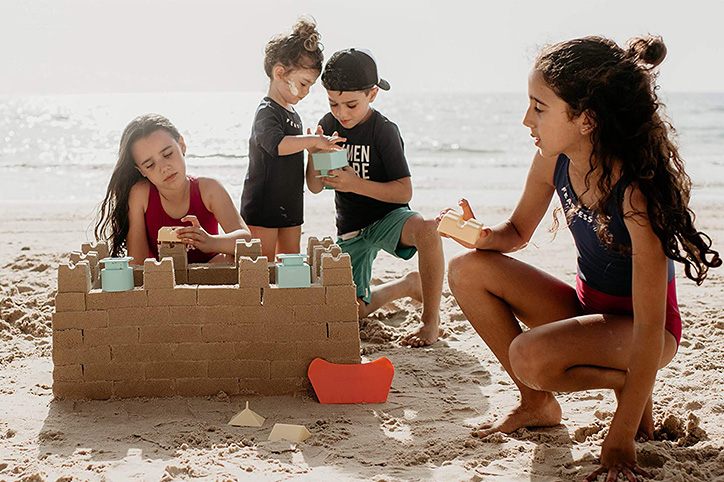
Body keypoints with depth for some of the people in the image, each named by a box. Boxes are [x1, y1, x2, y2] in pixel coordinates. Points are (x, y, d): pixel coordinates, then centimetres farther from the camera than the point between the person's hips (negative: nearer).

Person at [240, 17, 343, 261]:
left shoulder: (292, 113, 14)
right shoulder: (266, 112, -16)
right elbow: (276, 144, -37)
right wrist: (313, 140, -37)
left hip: (290, 205, 9)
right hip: (263, 204, -9)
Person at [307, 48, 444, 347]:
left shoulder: (383, 130, -17)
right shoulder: (329, 125, -2)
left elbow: (404, 192, -21)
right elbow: (315, 187, 0)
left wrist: (356, 184, -34)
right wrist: (314, 154, -20)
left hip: (387, 217, -5)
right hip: (350, 230, 5)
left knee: (426, 229, -40)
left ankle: (431, 319, -23)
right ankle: (408, 285, 33)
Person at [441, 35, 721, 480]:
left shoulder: (638, 192, -32)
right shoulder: (554, 162, -13)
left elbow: (650, 327, -31)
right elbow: (518, 231, 8)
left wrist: (620, 441, -30)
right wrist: (480, 235, -18)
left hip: (637, 327, -7)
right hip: (587, 306, 7)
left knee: (529, 357, -33)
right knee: (468, 271, -8)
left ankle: (626, 384, -3)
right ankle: (538, 404, 3)